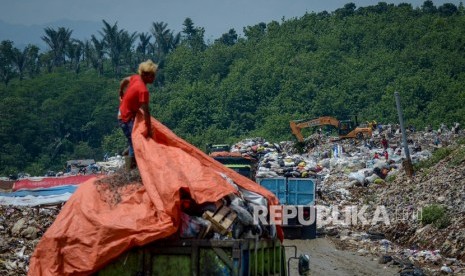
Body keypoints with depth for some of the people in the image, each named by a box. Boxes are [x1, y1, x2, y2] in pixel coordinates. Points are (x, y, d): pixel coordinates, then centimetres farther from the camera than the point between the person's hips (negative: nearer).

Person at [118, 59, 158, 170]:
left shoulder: (136, 78, -6)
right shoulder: (143, 90, -31)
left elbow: (124, 81, 14)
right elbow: (146, 111, -31)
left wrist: (121, 95, 30)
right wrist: (149, 130, -26)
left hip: (123, 113, 9)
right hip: (127, 118, -9)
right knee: (135, 144, -6)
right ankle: (130, 168, 0)